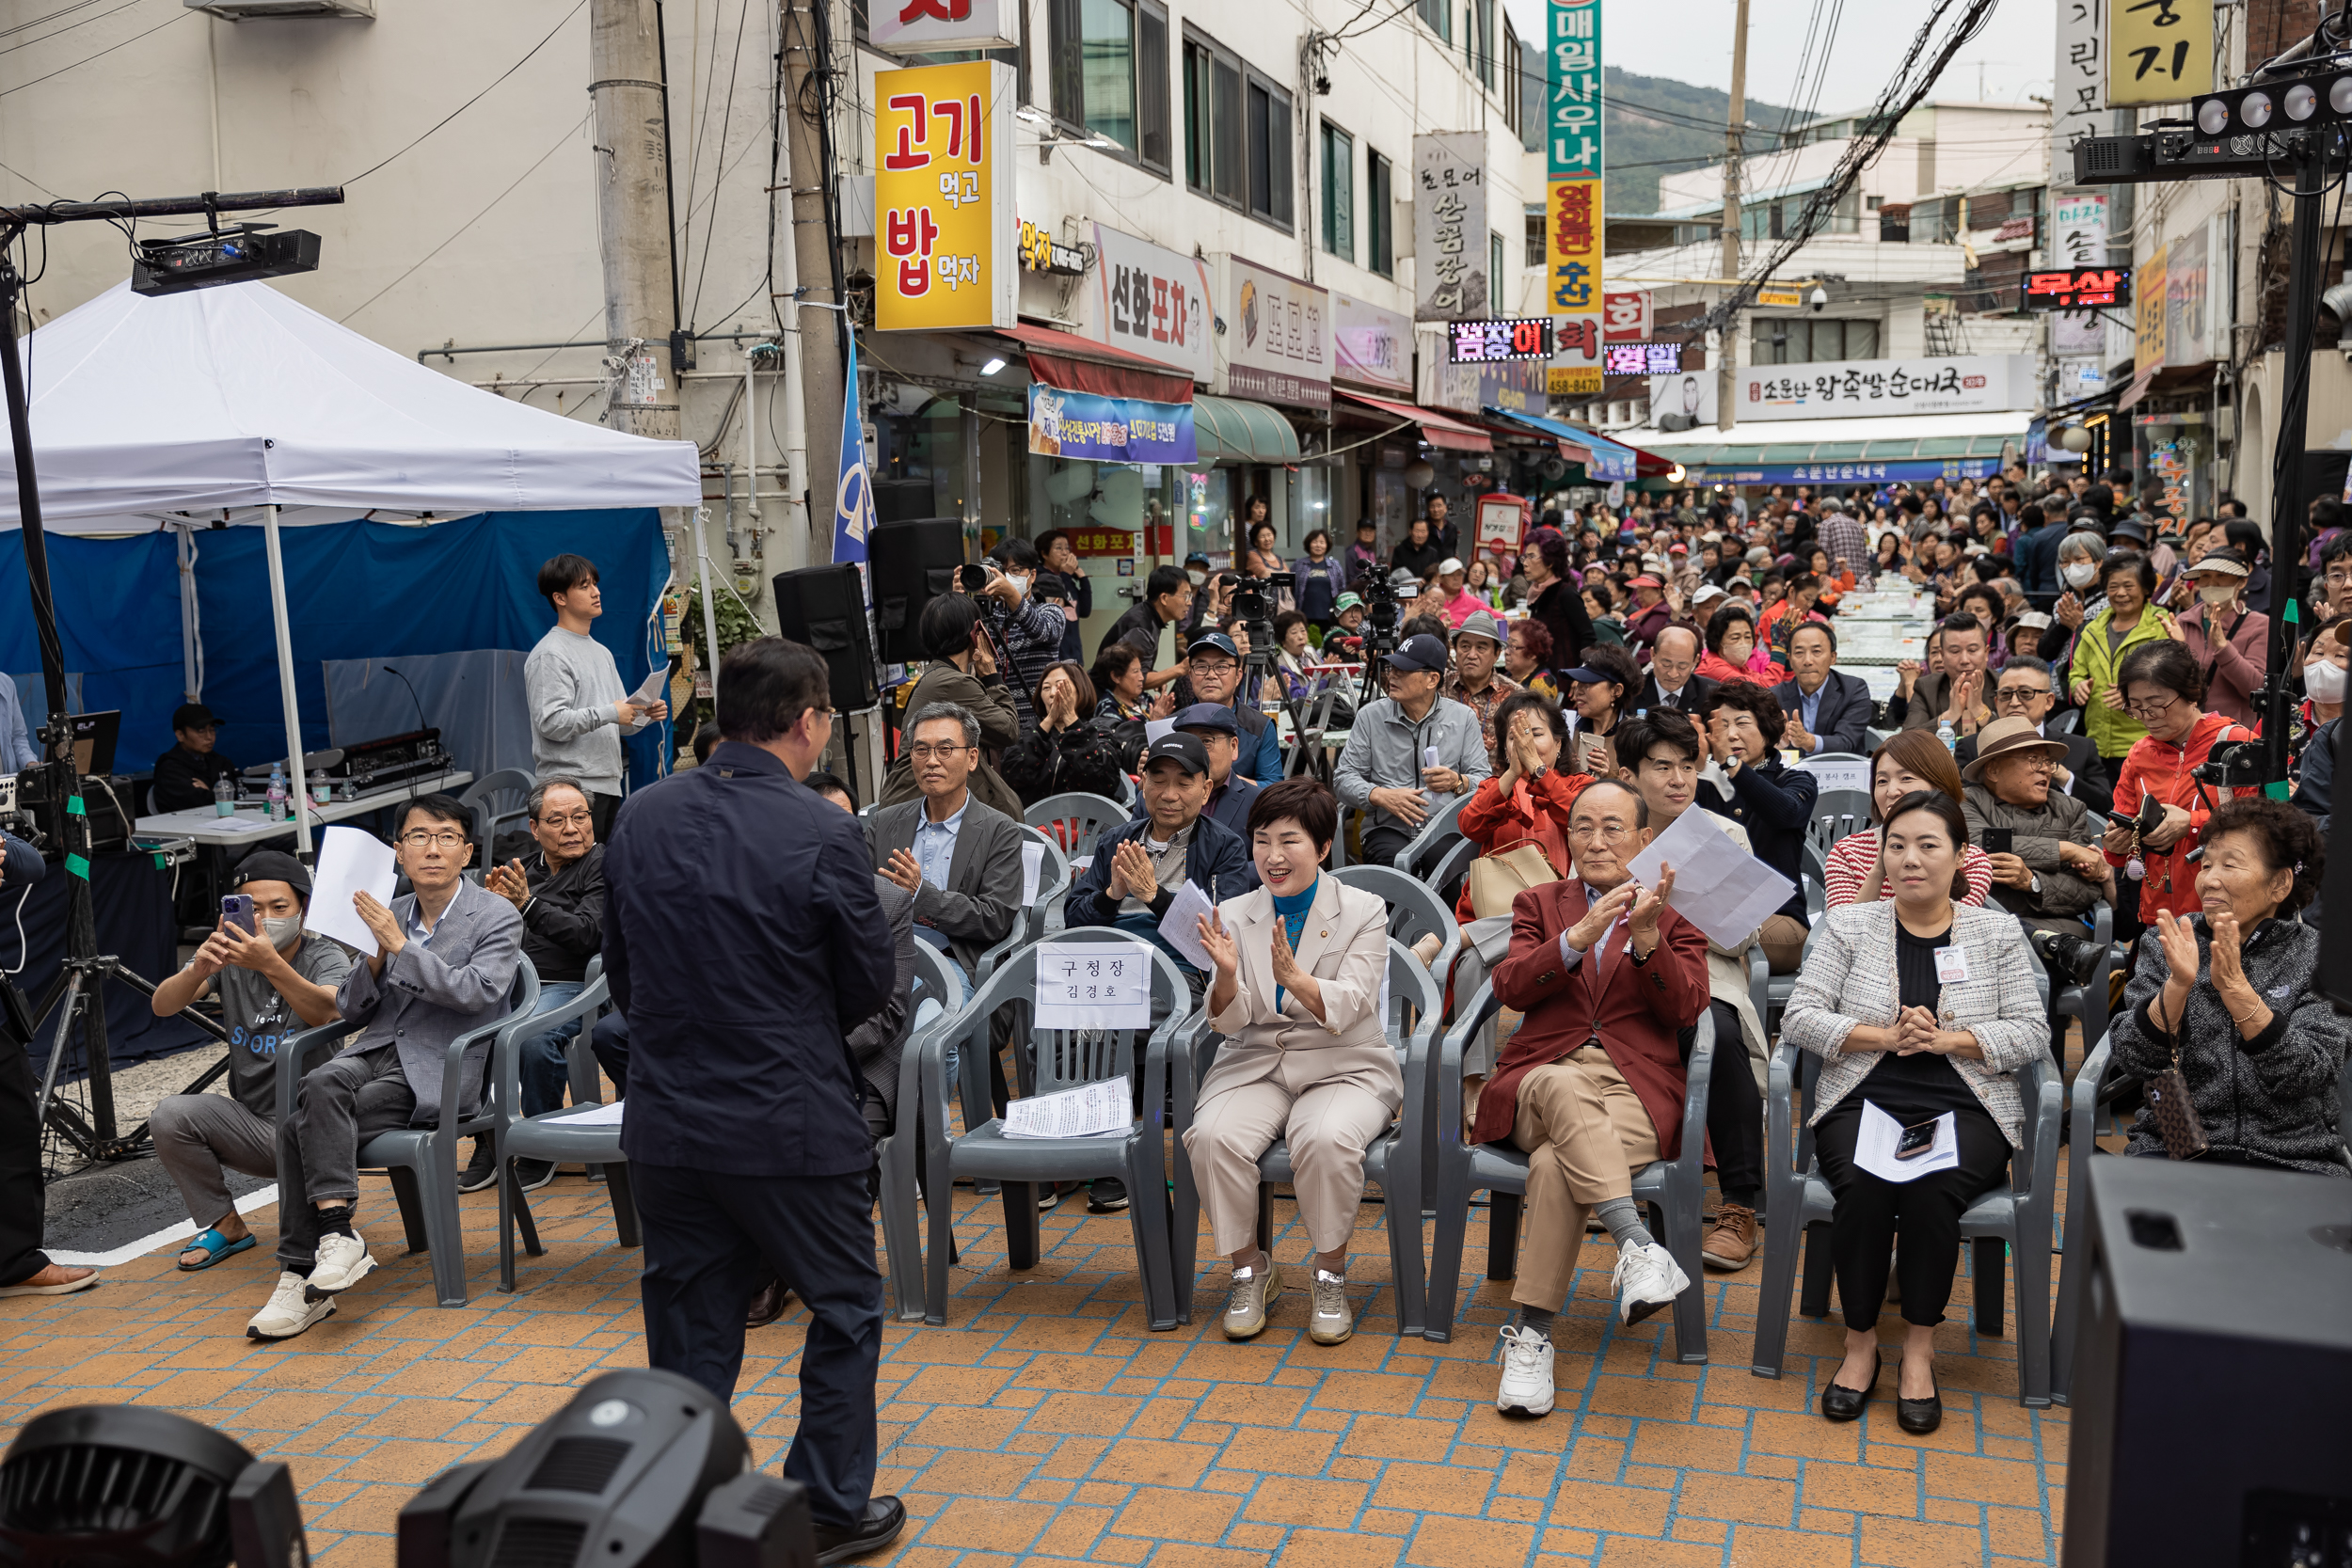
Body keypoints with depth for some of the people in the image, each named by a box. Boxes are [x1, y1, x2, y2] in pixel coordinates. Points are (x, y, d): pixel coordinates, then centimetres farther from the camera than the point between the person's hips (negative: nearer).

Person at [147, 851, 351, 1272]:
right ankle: (225, 1225, 2)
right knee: (170, 1115, -19)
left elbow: (327, 1012, -29)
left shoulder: (324, 956, -7)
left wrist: (272, 965, -46)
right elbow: (162, 1006, -11)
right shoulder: (228, 954, 4)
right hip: (250, 1122, 4)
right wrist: (198, 969, -33)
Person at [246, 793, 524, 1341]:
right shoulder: (389, 916, 16)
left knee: (304, 1128, -23)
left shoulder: (498, 918, 0)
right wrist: (376, 956, -4)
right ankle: (337, 1238, -28)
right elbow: (350, 1009, 16)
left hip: (438, 1073, -5)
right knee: (319, 1084, -29)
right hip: (377, 1052, 5)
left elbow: (478, 992, -17)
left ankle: (302, 1274, -17)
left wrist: (399, 946, -16)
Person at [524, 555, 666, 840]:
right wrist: (608, 713, -18)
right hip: (571, 787, -9)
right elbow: (551, 722, -17)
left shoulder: (602, 653, 21)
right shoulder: (550, 655, -7)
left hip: (609, 784, 9)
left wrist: (645, 715, 2)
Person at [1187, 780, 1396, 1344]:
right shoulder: (1235, 915, 6)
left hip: (1345, 1065, -2)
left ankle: (1330, 1273, -9)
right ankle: (1250, 1267, -4)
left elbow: (1346, 1009, -14)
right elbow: (1229, 1021, -1)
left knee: (1326, 1139, -34)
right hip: (1255, 1064, 2)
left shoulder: (1363, 911, -1)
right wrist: (1226, 975, -23)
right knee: (1212, 1136, -28)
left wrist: (1295, 978, -34)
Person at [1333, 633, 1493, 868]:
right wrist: (1381, 796, -11)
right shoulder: (1370, 716, 10)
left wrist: (1457, 782, -14)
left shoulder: (1463, 718, 10)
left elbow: (1484, 781, 9)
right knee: (1395, 860, -36)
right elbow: (1344, 777, 8)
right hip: (1388, 828, 0)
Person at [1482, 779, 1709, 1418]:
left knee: (1554, 1164, -34)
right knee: (1563, 1088, -39)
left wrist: (1647, 939, -15)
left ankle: (1530, 1332, -30)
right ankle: (1639, 1247, -49)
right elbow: (1509, 987, 1)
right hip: (1542, 1075, 1)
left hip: (1635, 1088, -1)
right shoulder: (1540, 904, 22)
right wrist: (1580, 936, -14)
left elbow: (1686, 1010, 1)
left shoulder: (1675, 913, 18)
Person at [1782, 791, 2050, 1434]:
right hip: (1863, 1100, 0)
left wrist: (1947, 1039, -12)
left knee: (1931, 1189, -32)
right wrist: (1884, 1035, -12)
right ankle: (1860, 1343, -11)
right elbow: (1799, 1018, 0)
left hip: (1963, 1109, 0)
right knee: (1864, 1185, -31)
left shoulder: (1998, 932, 10)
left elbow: (2030, 1034, 3)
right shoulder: (1848, 925, 9)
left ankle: (1919, 1350, -13)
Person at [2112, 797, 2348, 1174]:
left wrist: (2235, 987, -24)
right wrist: (2178, 984, -20)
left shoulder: (2319, 958, 2)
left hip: (2293, 1156, 0)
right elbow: (2133, 1060, -4)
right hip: (2174, 1147, 0)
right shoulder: (2172, 943, 6)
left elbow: (2304, 1077, -12)